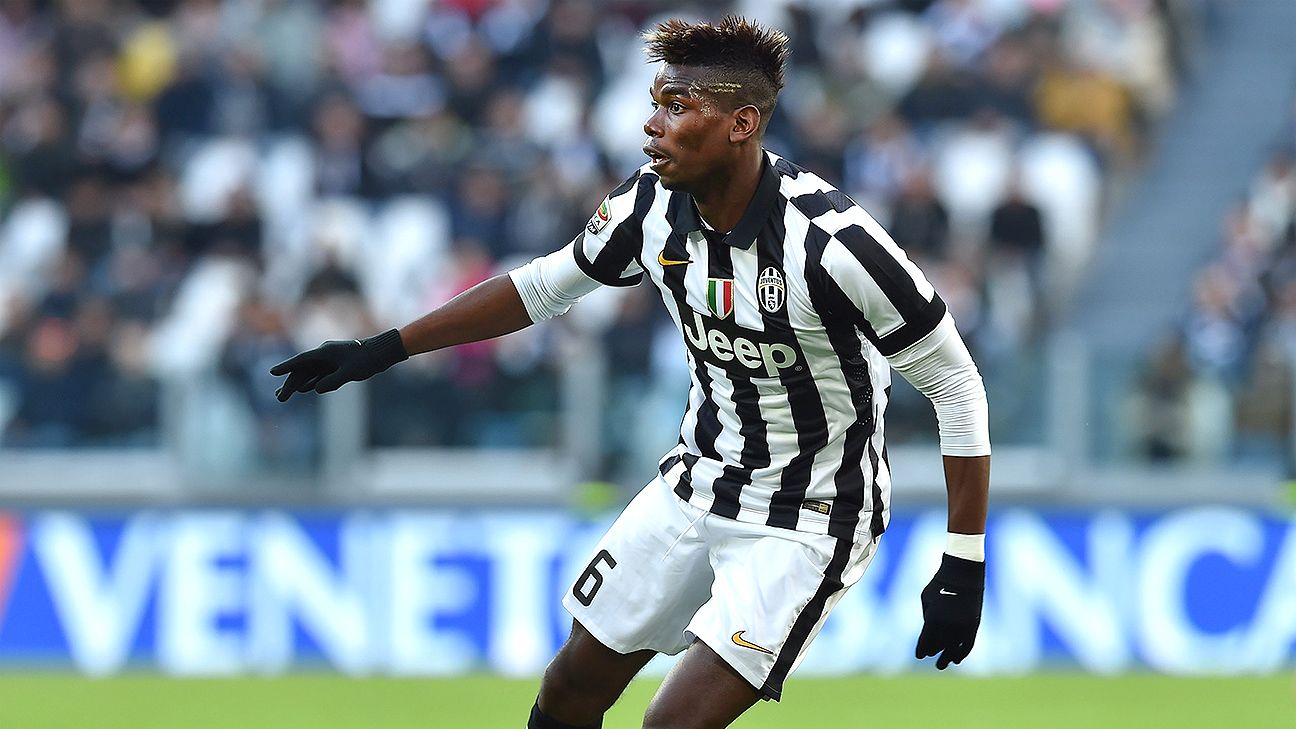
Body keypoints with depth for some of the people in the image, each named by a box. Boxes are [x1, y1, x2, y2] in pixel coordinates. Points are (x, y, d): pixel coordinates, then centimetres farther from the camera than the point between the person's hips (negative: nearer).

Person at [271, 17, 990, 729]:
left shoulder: (830, 241, -28)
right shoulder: (653, 203, -9)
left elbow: (957, 387, -19)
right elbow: (541, 287, 10)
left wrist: (964, 569, -20)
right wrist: (384, 349, 10)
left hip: (807, 521, -7)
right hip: (696, 485, 7)